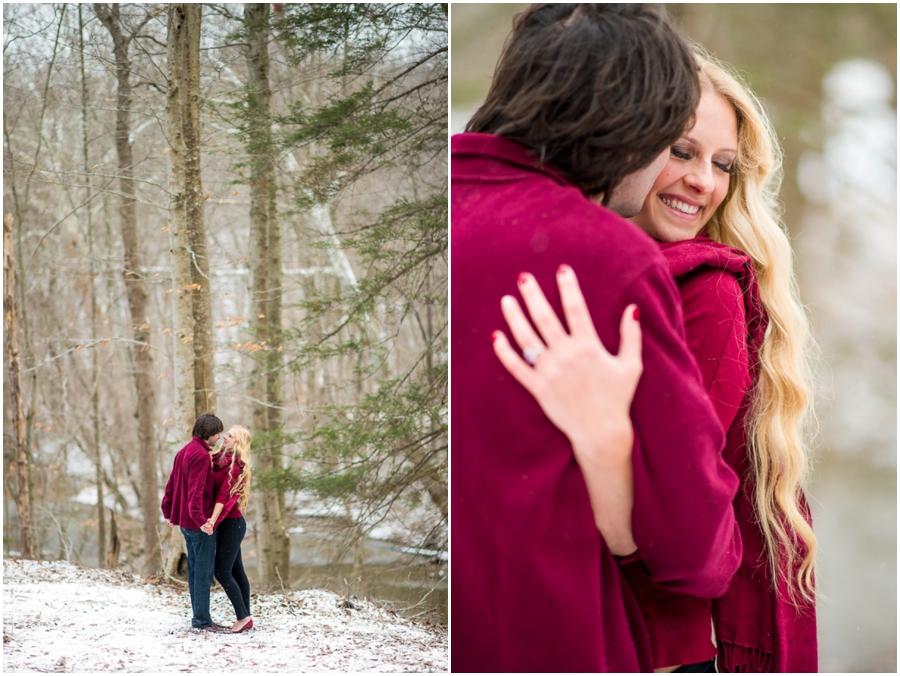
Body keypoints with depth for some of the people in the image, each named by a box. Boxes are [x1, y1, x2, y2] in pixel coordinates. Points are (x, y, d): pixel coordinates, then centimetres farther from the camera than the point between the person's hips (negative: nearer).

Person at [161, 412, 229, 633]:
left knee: (195, 569, 13)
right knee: (204, 571, -5)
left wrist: (169, 512, 27)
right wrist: (200, 518, -33)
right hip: (200, 523, -10)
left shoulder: (184, 452, 14)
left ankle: (199, 617, 19)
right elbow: (196, 490, -26)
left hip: (186, 521, 10)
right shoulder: (201, 455, -16)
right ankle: (202, 620, -2)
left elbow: (171, 484, 19)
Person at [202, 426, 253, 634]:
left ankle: (243, 617, -2)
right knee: (236, 571, 10)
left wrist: (212, 521, -32)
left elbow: (224, 495, -24)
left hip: (231, 524, -9)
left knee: (222, 572, -8)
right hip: (230, 524, 9)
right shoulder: (221, 460, 11)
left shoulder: (235, 465, -14)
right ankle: (246, 618, 14)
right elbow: (212, 490, 12)